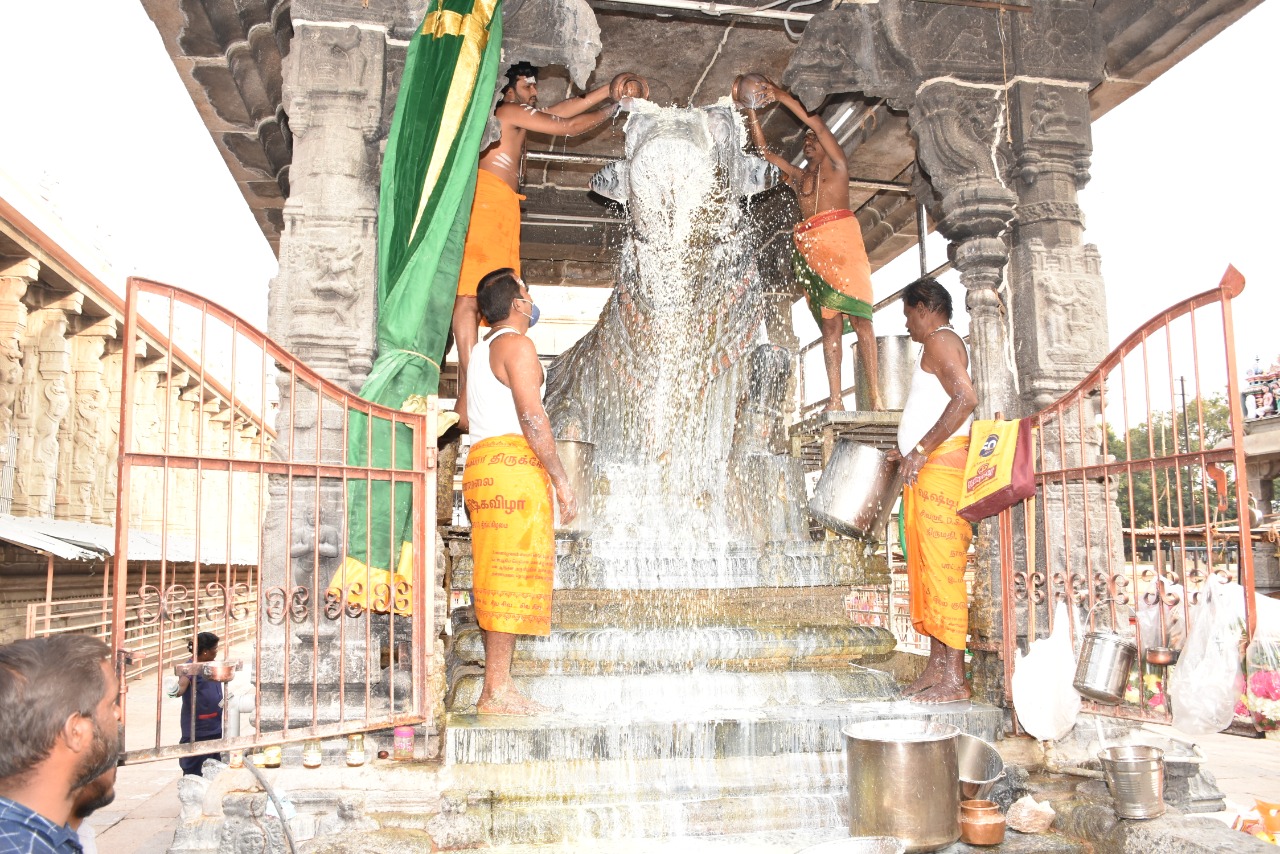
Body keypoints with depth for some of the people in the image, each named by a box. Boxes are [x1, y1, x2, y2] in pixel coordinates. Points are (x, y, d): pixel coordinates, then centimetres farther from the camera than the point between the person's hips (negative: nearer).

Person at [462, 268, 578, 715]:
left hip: (482, 461, 10)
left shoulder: (482, 349, 25)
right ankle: (497, 690, -10)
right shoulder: (516, 344, -5)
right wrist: (562, 481, -13)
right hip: (513, 463, -10)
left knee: (499, 576, 7)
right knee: (513, 575, -10)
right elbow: (531, 417, -14)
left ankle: (497, 686, 8)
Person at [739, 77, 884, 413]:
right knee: (829, 323, -1)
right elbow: (763, 149, 24)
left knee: (858, 316, -12)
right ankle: (835, 398, -7)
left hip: (841, 239, -5)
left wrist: (779, 94, 9)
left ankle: (875, 395, -16)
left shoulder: (836, 163, 12)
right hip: (810, 247, 5)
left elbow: (814, 120, 4)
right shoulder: (796, 175, 25)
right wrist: (752, 111, 16)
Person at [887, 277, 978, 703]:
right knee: (923, 568, 8)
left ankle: (954, 678, -10)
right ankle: (937, 667, 12)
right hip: (925, 472, 10)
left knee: (942, 568, -11)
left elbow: (965, 398, -20)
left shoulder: (941, 340, -5)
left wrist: (920, 450, -22)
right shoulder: (937, 347, 26)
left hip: (941, 465, -10)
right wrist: (908, 452, 28)